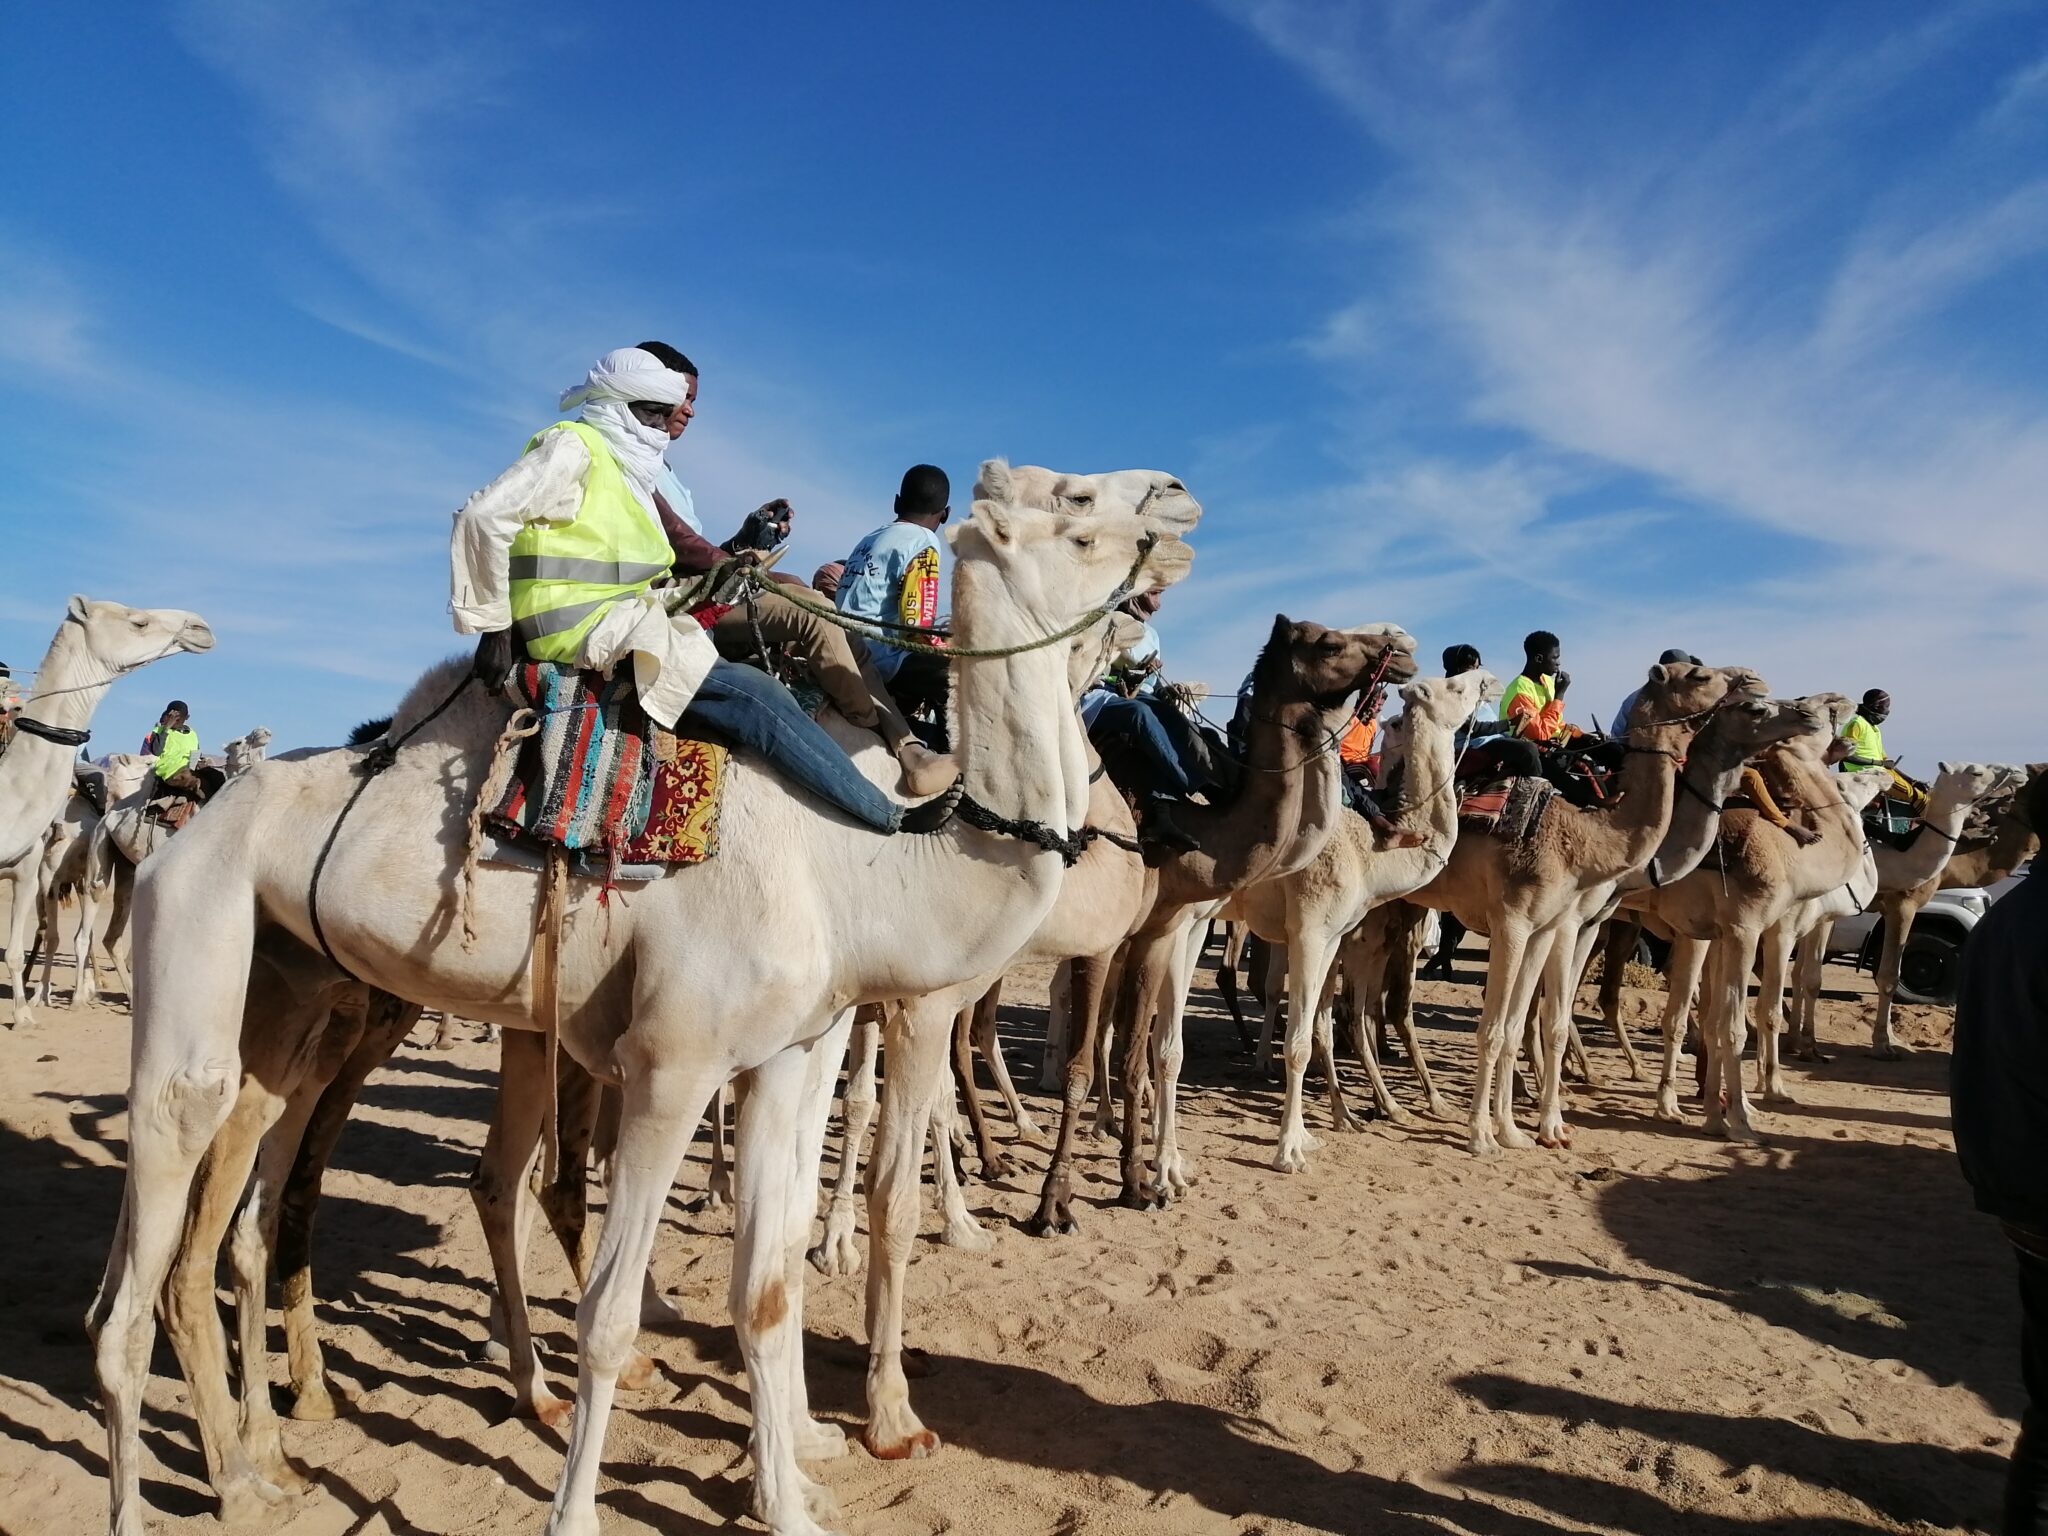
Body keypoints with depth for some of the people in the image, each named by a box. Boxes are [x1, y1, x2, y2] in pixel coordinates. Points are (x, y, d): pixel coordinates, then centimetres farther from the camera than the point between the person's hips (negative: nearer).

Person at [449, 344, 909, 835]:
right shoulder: (572, 447, -7)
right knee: (754, 697, -16)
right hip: (584, 629, -10)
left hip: (618, 622, 10)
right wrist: (495, 627, -14)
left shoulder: (626, 465, 21)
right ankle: (886, 817, -13)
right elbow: (485, 517, -15)